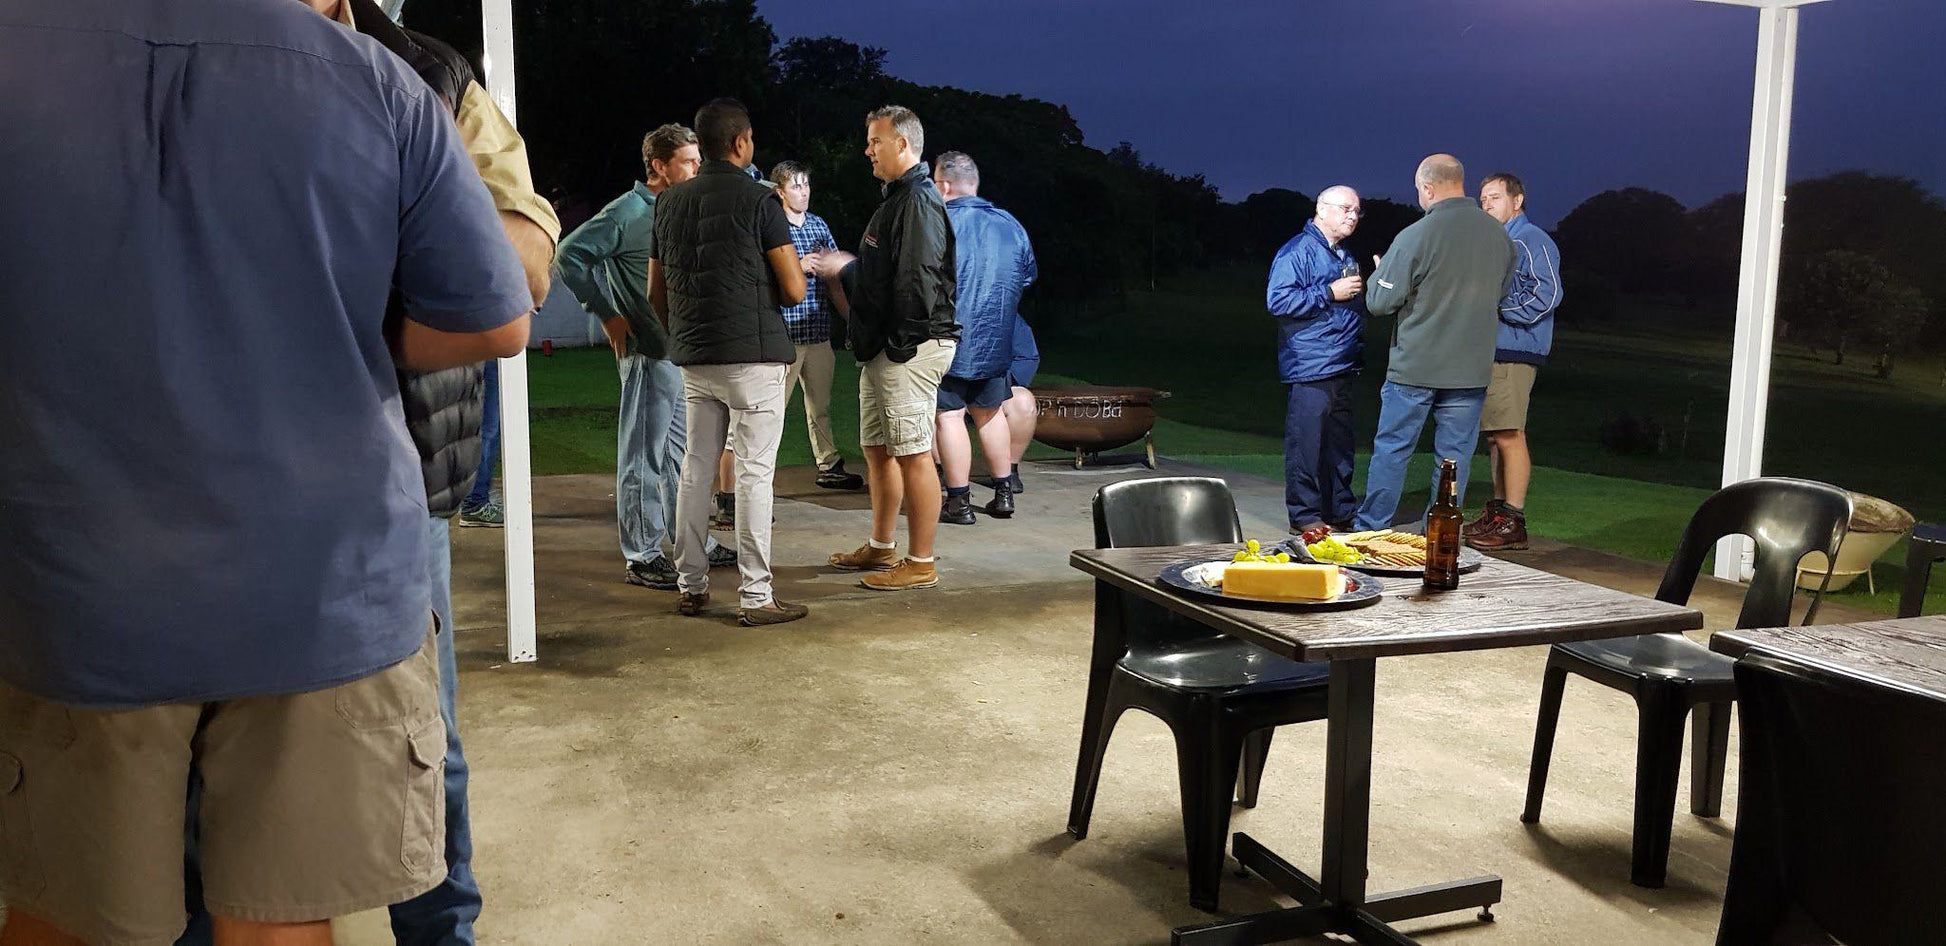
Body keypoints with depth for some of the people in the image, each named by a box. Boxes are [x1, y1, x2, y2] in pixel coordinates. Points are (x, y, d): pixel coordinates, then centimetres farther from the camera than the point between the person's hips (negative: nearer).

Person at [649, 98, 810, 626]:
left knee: (696, 468, 12)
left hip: (693, 359, 6)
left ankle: (691, 586, 18)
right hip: (754, 354, -6)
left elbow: (656, 294, 15)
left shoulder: (671, 202, 11)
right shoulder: (758, 201, -7)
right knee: (754, 472, -3)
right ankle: (755, 597, -1)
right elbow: (794, 290, -9)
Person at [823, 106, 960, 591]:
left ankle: (920, 564, 0)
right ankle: (881, 547, 30)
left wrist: (901, 344, -22)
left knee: (913, 455, -6)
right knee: (877, 450, 17)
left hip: (909, 350, -11)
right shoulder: (895, 197, 20)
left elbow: (918, 279, -22)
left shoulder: (919, 200, -14)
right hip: (881, 350, 11)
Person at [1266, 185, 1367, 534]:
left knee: (1340, 444, 12)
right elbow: (1278, 300, -20)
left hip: (1342, 369, 9)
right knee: (1306, 443, -6)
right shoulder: (1298, 251, -8)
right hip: (1309, 370, -9)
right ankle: (1305, 516, 1)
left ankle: (1341, 512, 20)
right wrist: (1330, 293, -18)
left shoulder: (1345, 256, 22)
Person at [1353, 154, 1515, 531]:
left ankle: (1370, 530, 15)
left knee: (1391, 449, 8)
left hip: (1414, 366, -3)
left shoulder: (1415, 236, -15)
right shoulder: (1500, 235, 2)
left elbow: (1379, 301, -9)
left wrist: (1379, 271, 10)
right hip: (1471, 369, 4)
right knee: (1455, 455, 9)